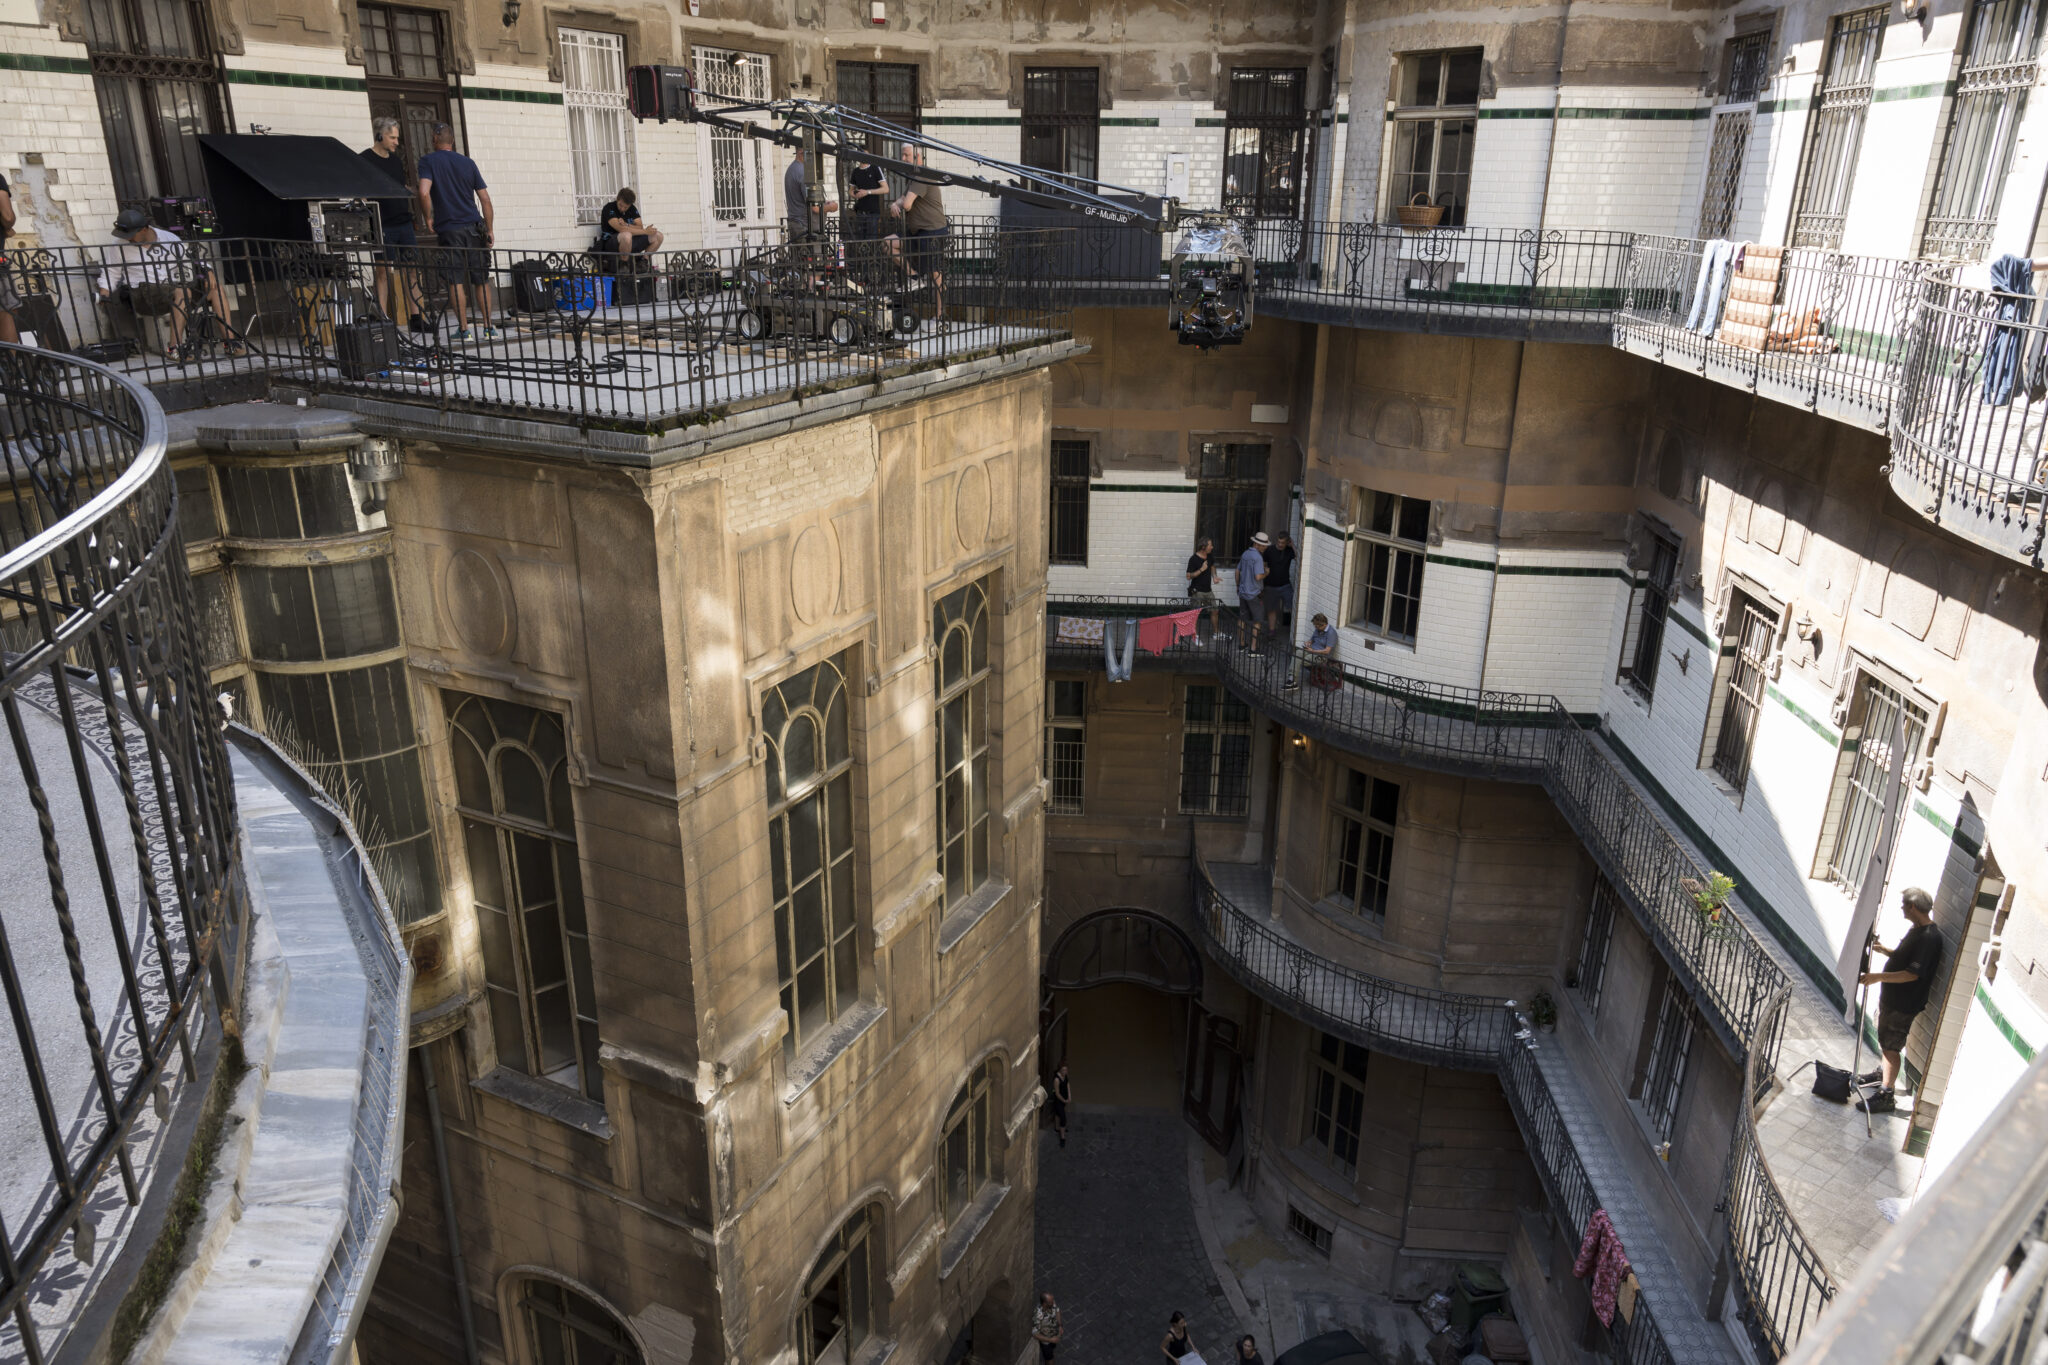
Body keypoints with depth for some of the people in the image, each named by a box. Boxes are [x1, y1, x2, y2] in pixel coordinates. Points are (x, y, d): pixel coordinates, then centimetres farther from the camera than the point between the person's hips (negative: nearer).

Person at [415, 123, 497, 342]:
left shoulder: (428, 161, -1)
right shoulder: (468, 162, 10)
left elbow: (424, 192, -16)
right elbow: (485, 198, 7)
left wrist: (427, 219, -1)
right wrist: (489, 229, 12)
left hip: (449, 230, -3)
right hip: (474, 227, 3)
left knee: (456, 281, 0)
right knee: (482, 279, 8)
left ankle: (464, 330, -1)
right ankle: (488, 327, 9)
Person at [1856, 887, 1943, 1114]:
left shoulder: (1929, 937, -26)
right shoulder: (1917, 929, 7)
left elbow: (1913, 974, -30)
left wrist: (1879, 977, -32)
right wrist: (1885, 950, 7)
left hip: (1903, 1004, -10)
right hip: (1891, 997, 10)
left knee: (1891, 1047, -4)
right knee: (1885, 1042, 26)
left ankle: (1885, 1095, 2)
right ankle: (1884, 1072, 45)